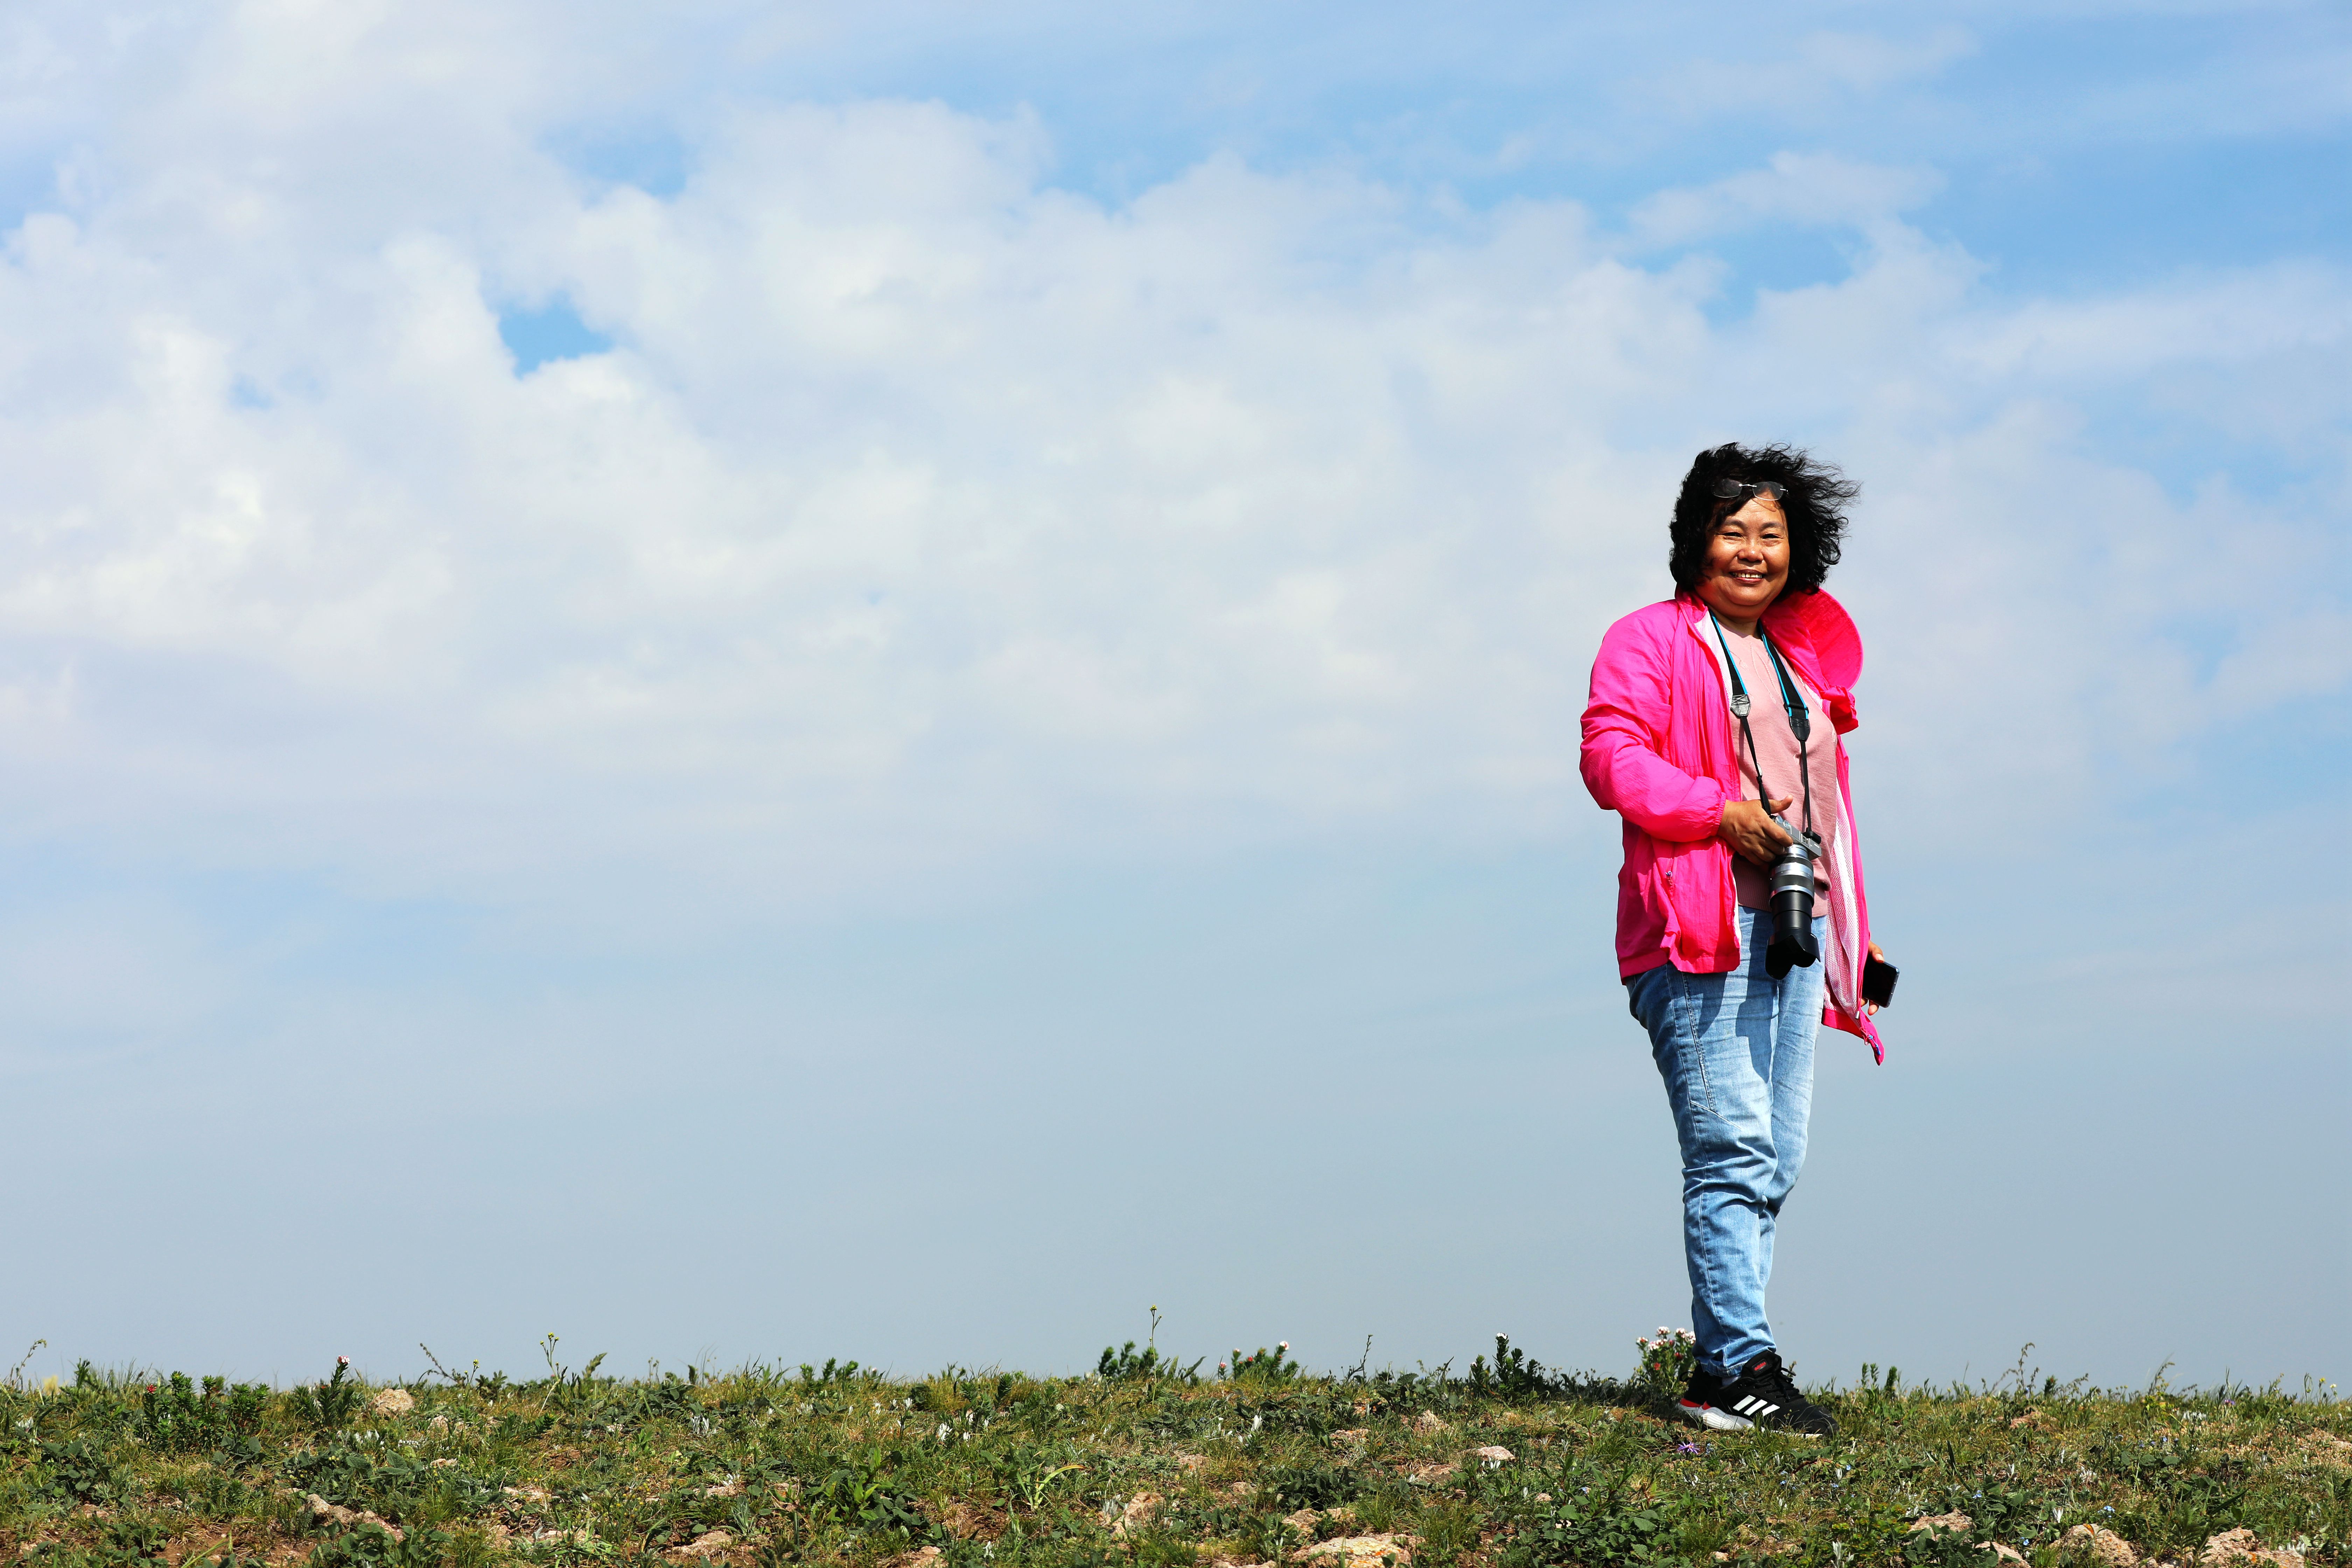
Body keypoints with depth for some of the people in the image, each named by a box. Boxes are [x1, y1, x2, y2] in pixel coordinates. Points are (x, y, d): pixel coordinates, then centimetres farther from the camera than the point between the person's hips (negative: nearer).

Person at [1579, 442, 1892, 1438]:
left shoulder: (1807, 659, 26)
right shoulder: (1650, 640, 5)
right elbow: (1610, 757, -8)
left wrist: (1850, 944, 20)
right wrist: (1720, 812, -19)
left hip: (1794, 929, 7)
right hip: (1697, 926, -7)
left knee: (1773, 1160, 3)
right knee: (1733, 1148, -15)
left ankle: (1719, 1374, 6)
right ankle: (1743, 1366, -18)